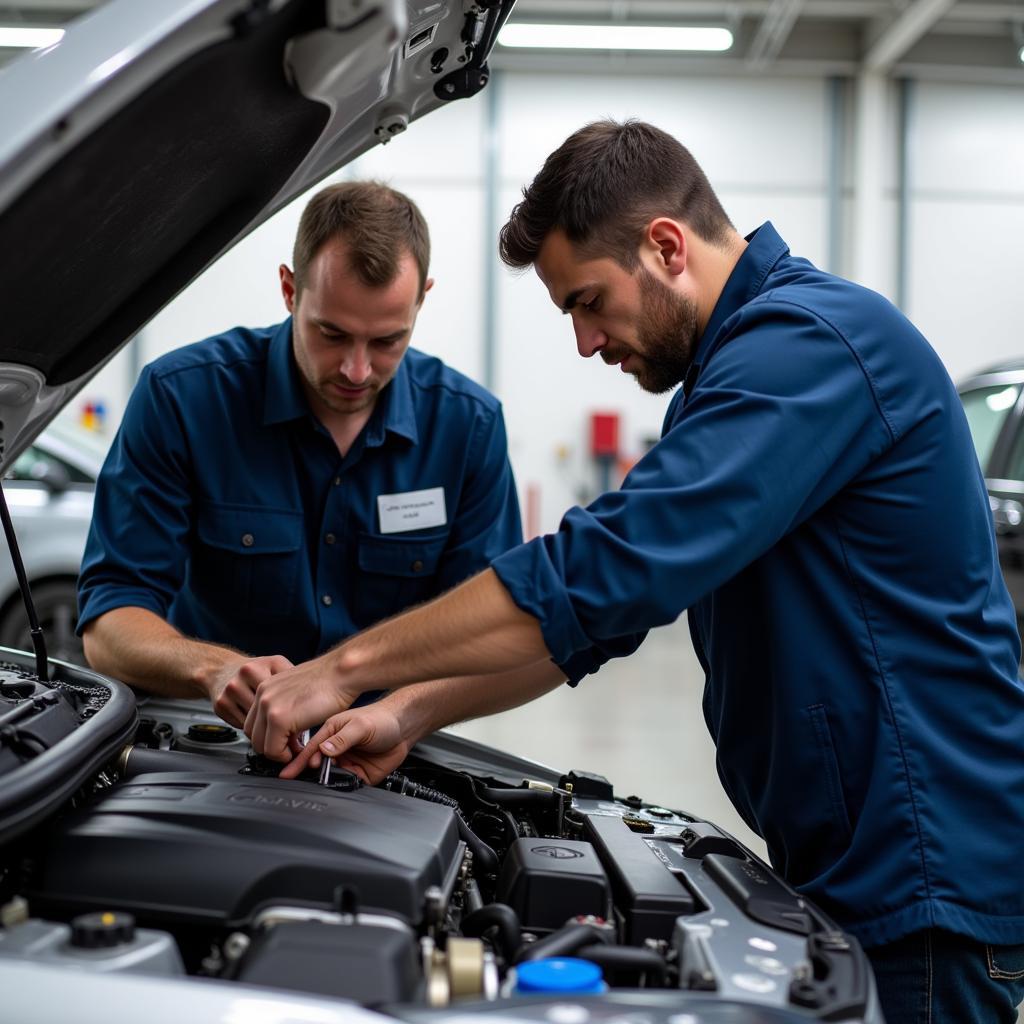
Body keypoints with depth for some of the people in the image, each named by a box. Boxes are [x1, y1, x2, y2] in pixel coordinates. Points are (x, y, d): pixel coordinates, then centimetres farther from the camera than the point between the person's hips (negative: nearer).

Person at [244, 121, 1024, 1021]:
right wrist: (411, 711, 4)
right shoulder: (741, 361, 14)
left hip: (926, 891, -9)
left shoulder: (811, 342, -19)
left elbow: (607, 572, -28)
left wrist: (351, 664, -21)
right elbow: (604, 603, 13)